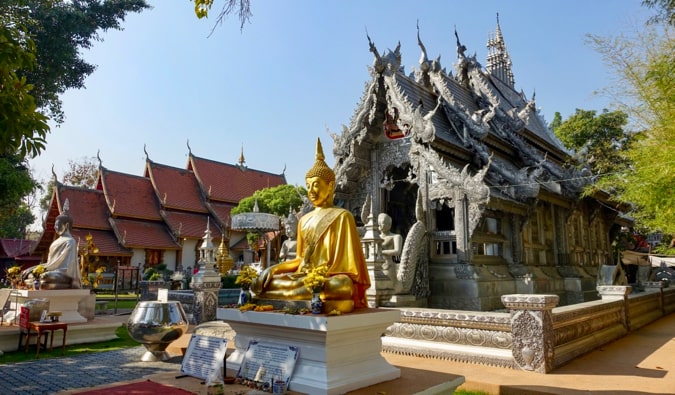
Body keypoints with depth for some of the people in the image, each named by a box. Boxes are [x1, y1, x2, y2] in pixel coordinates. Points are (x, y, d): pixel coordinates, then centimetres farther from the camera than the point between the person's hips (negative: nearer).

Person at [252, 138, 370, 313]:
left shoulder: (341, 217, 1)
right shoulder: (304, 220, 19)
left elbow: (346, 262, -7)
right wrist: (275, 268, 2)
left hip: (330, 279, -7)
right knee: (266, 280, -16)